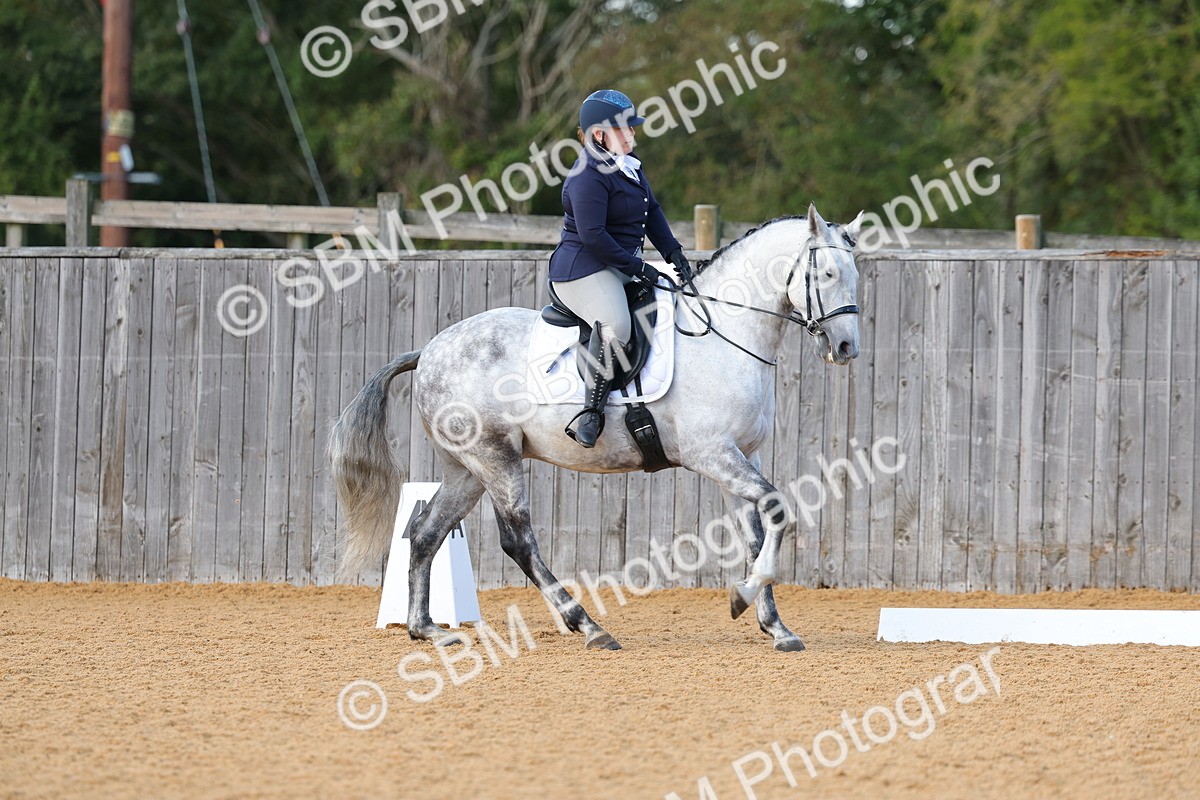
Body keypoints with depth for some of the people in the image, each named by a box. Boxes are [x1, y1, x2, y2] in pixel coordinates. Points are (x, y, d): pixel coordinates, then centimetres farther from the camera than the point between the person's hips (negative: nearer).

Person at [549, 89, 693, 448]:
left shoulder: (629, 165, 13)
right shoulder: (589, 176, -18)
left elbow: (652, 211, 21)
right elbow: (592, 235, -24)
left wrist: (673, 252, 8)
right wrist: (636, 267, -20)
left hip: (623, 266, 11)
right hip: (585, 270, -11)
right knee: (614, 326, -36)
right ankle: (591, 412, -30)